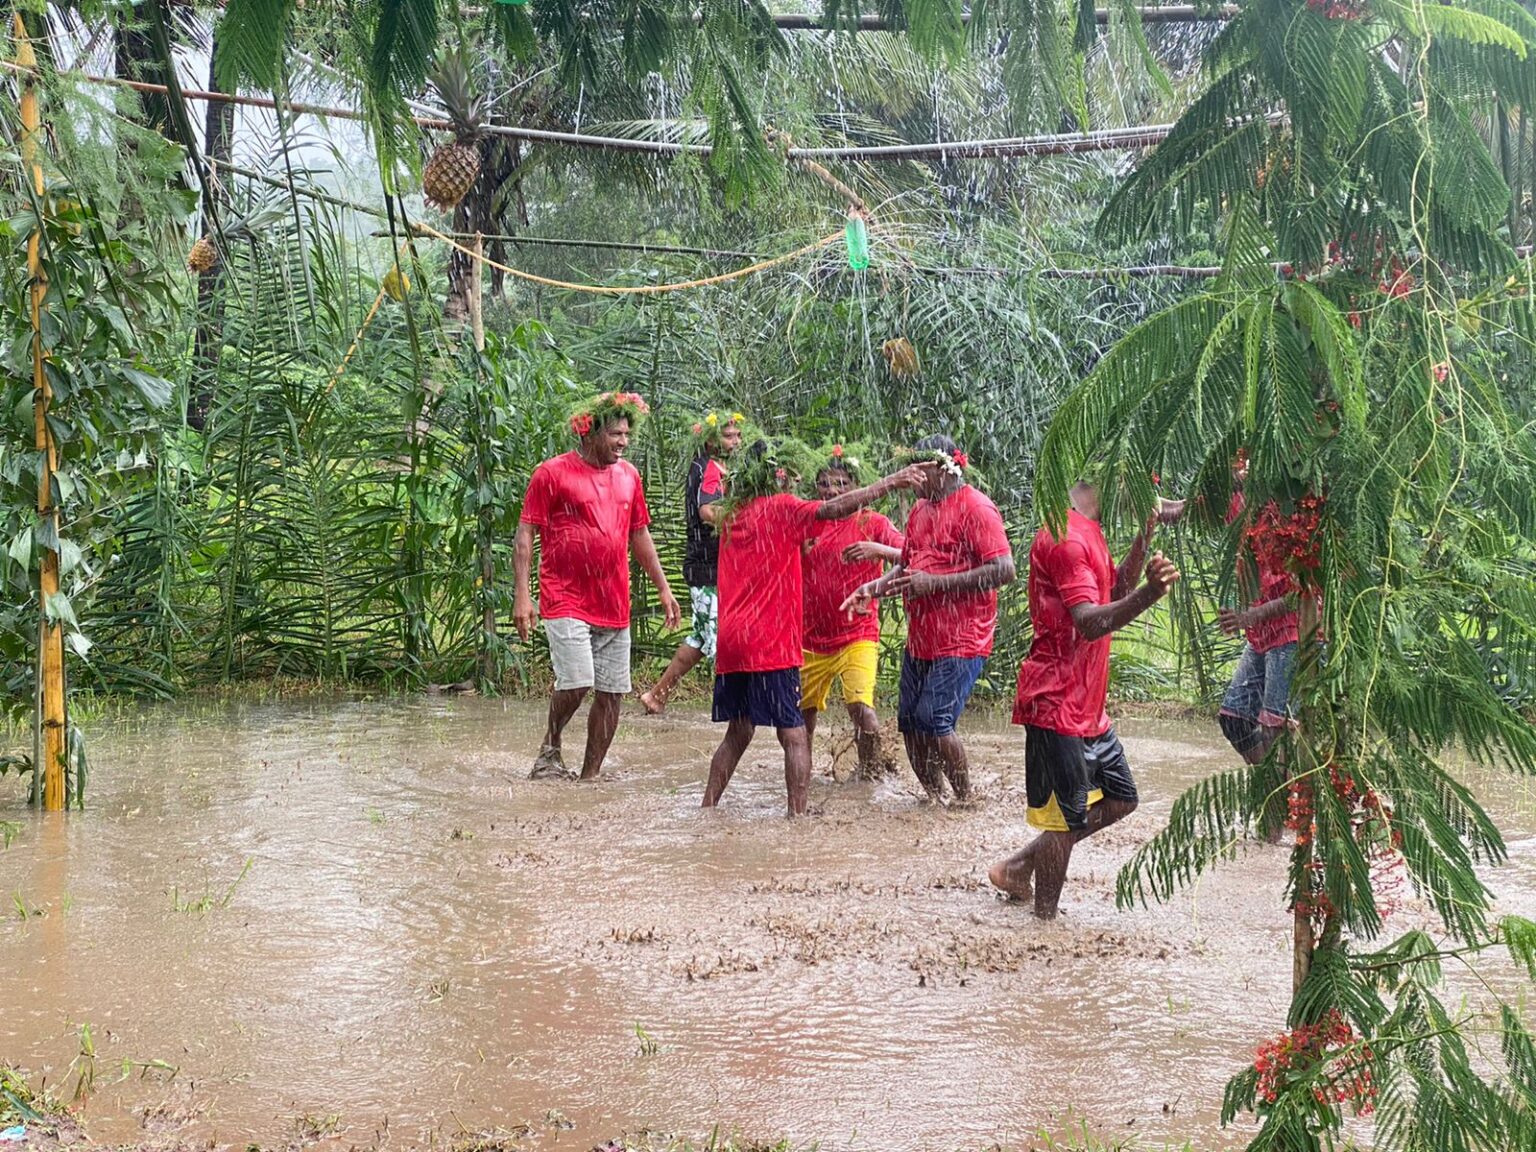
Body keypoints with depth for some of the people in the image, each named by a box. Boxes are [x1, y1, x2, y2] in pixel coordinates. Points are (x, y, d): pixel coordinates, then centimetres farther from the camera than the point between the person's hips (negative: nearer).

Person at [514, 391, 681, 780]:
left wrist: (663, 588, 19)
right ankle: (550, 749, 10)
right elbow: (526, 534, -5)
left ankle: (590, 775, 15)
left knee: (612, 693, 4)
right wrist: (522, 596, -12)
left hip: (614, 605, 6)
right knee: (576, 682, -16)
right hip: (566, 600, -6)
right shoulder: (552, 473, -5)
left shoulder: (628, 475, 12)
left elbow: (639, 535, 22)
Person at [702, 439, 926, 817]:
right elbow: (832, 509, -20)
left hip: (732, 641, 7)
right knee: (793, 734, -4)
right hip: (771, 642, -7)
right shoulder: (780, 507, -7)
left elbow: (709, 511, 36)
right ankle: (798, 814, -10)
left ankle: (707, 809, 15)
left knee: (738, 732, 16)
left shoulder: (732, 514, 13)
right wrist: (891, 483, -22)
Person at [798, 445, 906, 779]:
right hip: (812, 637, 4)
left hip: (857, 635, -4)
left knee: (860, 706, -23)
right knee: (802, 711, 14)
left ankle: (871, 773, -5)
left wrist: (877, 550, -31)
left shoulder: (872, 523, -3)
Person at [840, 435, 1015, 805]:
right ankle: (933, 798, 24)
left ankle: (965, 799, 1)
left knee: (935, 720, -15)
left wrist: (935, 582, -23)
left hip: (961, 639, -9)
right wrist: (874, 587, 4)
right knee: (909, 721, 9)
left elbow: (1003, 570, -21)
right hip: (920, 636, 9)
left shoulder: (975, 508, -13)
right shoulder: (920, 511, 14)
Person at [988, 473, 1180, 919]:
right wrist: (1148, 595, -44)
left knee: (1120, 798, 17)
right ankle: (1045, 922, 8)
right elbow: (1090, 623, -28)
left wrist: (1143, 537, 12)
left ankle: (1017, 868, 22)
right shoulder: (1065, 537, -19)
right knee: (1066, 818, -3)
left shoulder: (1088, 532, 14)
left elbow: (1115, 593, 24)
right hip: (1057, 703, -10)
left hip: (1087, 706, 10)